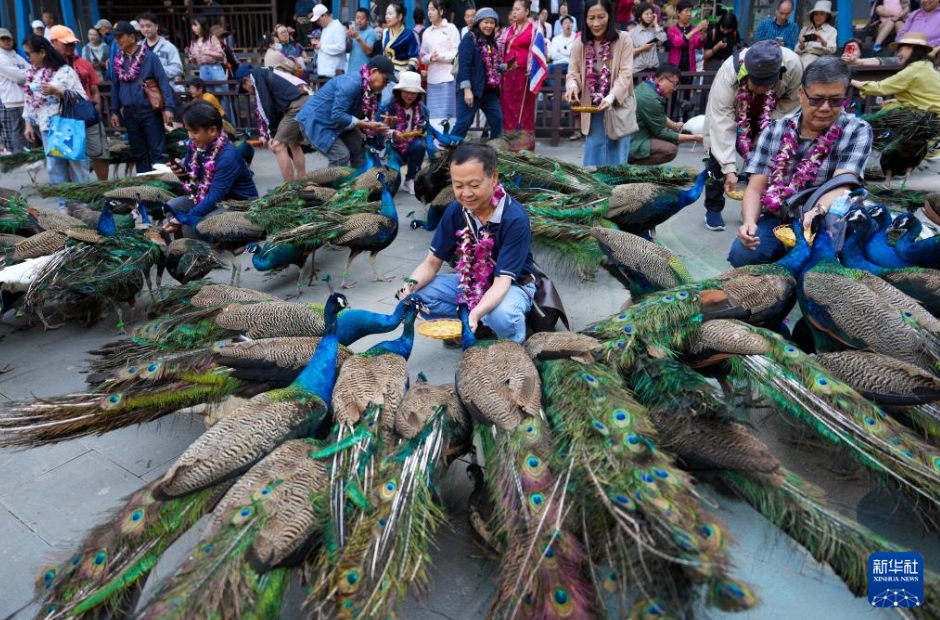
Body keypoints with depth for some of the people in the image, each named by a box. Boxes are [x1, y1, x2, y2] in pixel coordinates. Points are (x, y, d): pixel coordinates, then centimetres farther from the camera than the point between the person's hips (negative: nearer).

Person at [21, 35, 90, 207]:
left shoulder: (65, 70, -8)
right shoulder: (32, 74, 10)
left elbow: (82, 96, -11)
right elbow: (29, 100, 15)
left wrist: (58, 91, -21)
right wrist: (28, 124, 10)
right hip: (47, 128, 6)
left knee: (77, 164, 2)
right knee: (54, 167, 7)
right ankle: (64, 204, 15)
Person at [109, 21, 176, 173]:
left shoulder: (149, 56, -5)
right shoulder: (117, 60, 9)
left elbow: (163, 82, -8)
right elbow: (115, 86, 15)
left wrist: (168, 107, -17)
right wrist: (114, 111, 12)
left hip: (149, 110, -5)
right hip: (129, 113, 5)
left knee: (158, 151, -4)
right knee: (138, 153, 10)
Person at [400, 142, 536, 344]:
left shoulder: (515, 218, -29)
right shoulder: (455, 210, -13)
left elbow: (502, 281, -33)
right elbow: (432, 262, -8)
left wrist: (475, 314, -53)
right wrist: (411, 286, -31)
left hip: (511, 285, -4)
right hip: (470, 282, 5)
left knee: (501, 315, -40)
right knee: (418, 294, -18)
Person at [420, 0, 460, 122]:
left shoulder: (451, 28, 3)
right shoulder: (427, 32, 14)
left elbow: (457, 53, -2)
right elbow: (423, 57, 13)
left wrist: (440, 56, -14)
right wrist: (430, 58, -9)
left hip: (448, 77, -4)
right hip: (432, 78, 4)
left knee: (447, 113, -5)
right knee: (433, 114, 2)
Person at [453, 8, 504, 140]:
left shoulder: (492, 41, 17)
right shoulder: (469, 38, -8)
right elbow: (464, 65, -16)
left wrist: (505, 67, 2)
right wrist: (467, 89, -23)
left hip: (489, 90, 8)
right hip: (472, 89, -8)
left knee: (497, 120, 8)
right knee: (463, 122, -9)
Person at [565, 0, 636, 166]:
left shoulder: (624, 39, -7)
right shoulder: (580, 43, -1)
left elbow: (625, 74, -13)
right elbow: (573, 73, -2)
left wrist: (610, 98, -29)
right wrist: (572, 86, -26)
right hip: (592, 111, 2)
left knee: (617, 160, 5)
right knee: (593, 160, 5)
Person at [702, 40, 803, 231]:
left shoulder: (793, 65, -37)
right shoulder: (727, 76, -44)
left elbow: (792, 99, -16)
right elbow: (722, 126, -43)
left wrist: (769, 126, -25)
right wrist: (729, 169, -46)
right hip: (730, 113, -2)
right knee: (719, 155, -11)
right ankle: (713, 209, 0)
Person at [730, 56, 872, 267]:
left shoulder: (857, 131, -2)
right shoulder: (777, 130, 4)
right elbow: (755, 186, -2)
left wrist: (817, 213, -42)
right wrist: (749, 221, -23)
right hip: (777, 220, 2)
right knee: (741, 254, -28)